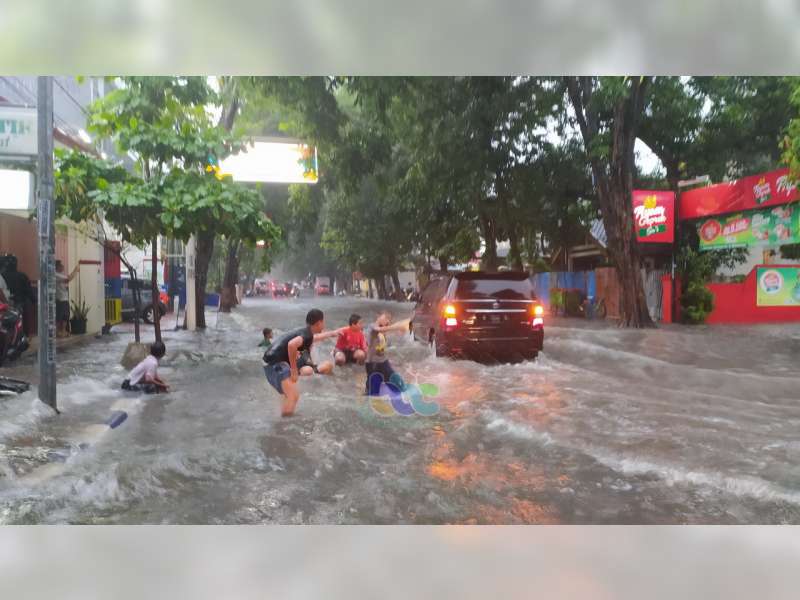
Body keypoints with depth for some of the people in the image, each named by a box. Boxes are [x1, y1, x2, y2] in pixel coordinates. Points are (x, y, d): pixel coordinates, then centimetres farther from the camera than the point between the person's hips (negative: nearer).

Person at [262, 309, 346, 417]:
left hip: (272, 363, 10)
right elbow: (291, 344, -36)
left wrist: (333, 333, 54)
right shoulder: (307, 334, -15)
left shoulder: (304, 331, 15)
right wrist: (294, 370, -25)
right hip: (276, 364, -10)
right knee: (293, 396, -14)